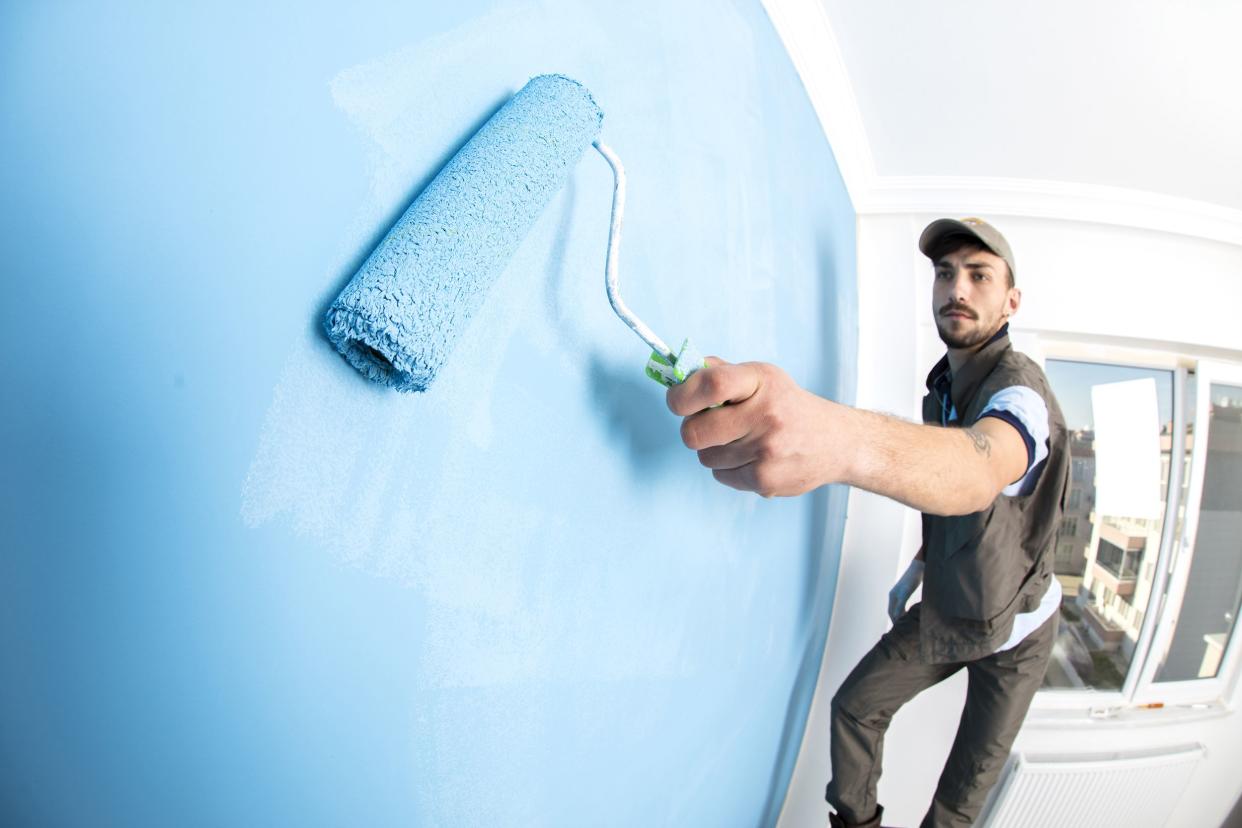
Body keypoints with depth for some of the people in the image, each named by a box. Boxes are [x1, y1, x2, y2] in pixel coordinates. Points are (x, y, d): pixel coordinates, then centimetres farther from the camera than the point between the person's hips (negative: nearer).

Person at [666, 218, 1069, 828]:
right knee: (855, 706, 9)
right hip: (942, 611, 6)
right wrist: (917, 567, 1)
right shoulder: (943, 383, -2)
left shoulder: (1020, 389, -30)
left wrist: (843, 439, -75)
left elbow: (978, 470, -55)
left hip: (1015, 629, -6)